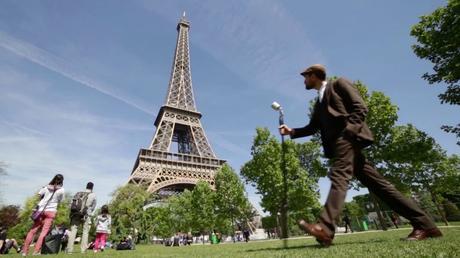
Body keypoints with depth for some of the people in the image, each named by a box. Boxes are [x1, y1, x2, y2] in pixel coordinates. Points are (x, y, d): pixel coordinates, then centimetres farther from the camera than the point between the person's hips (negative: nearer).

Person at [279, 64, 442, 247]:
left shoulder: (338, 83, 9)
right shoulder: (319, 103, 31)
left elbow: (360, 108, -3)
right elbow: (313, 127, 26)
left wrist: (348, 130, -18)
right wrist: (291, 132, 14)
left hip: (348, 136, -8)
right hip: (338, 142, 8)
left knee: (338, 176, -24)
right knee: (375, 182, 2)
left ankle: (324, 228, -35)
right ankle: (423, 224, 5)